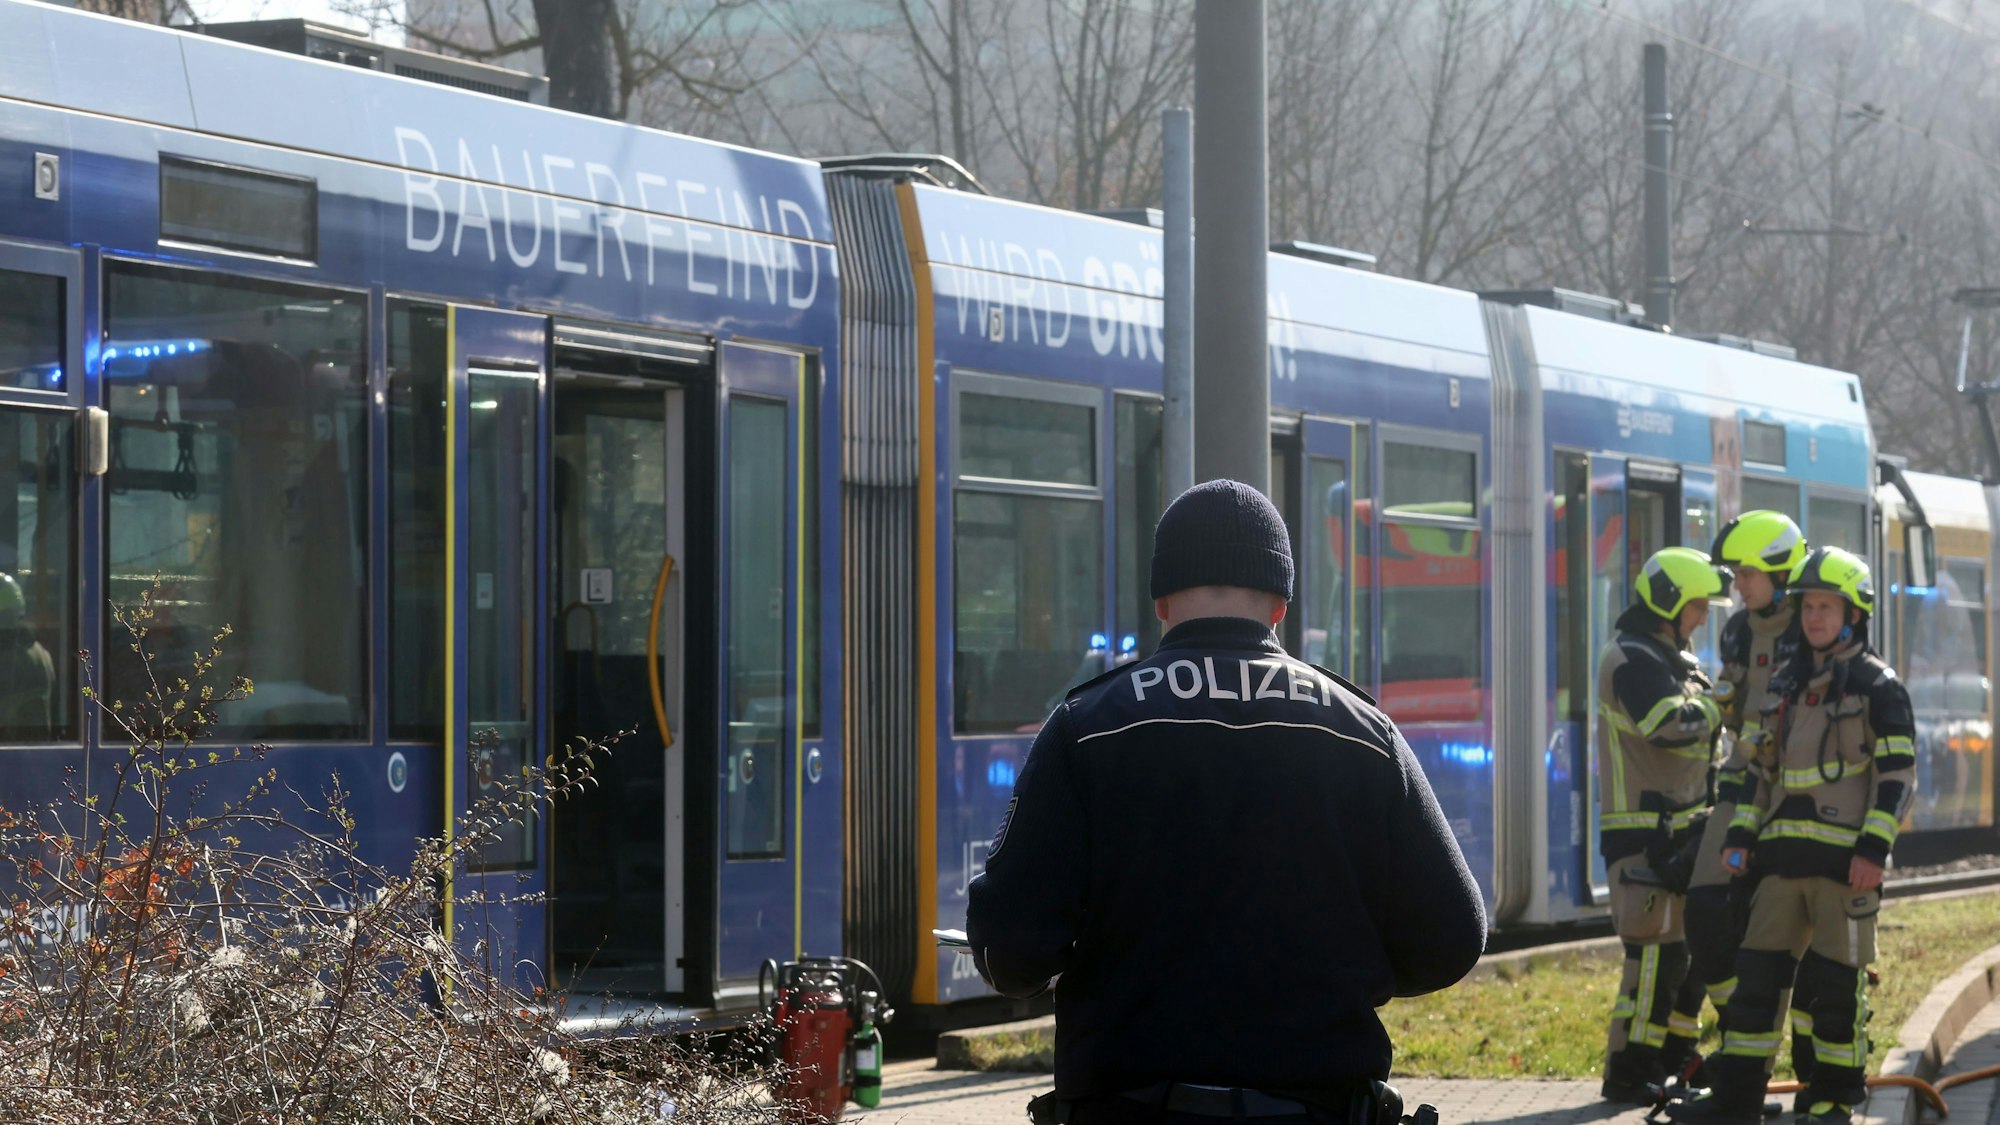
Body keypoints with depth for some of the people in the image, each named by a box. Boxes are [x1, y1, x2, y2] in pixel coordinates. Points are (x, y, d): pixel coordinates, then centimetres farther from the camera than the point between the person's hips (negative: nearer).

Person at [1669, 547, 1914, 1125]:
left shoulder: (1877, 685, -2)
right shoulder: (1787, 684, 16)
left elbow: (1898, 773, -7)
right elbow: (1763, 769, 22)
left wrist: (1874, 849, -16)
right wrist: (1740, 833, 11)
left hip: (1845, 857, -6)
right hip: (1785, 856, 6)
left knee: (1836, 980, -2)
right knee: (1758, 970, 4)